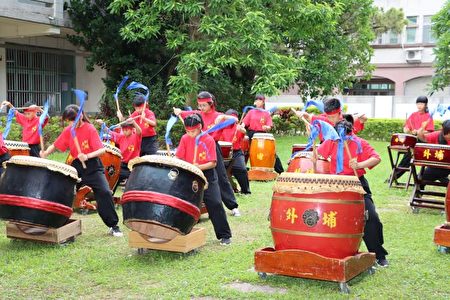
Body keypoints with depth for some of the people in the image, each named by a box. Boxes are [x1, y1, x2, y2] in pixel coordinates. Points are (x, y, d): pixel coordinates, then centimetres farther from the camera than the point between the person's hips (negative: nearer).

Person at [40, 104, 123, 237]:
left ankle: (113, 226, -3)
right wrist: (45, 153, -14)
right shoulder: (68, 131, 3)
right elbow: (55, 145, 6)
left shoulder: (90, 129, -11)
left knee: (104, 192, -16)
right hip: (76, 166, 4)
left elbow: (101, 150, -19)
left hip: (92, 165, -4)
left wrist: (87, 156, -35)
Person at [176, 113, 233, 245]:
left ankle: (225, 235, 1)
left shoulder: (209, 140, -11)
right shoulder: (185, 139, -2)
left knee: (215, 204, -9)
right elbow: (178, 158, -1)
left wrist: (198, 167, -27)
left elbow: (213, 163, -14)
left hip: (207, 176, -3)